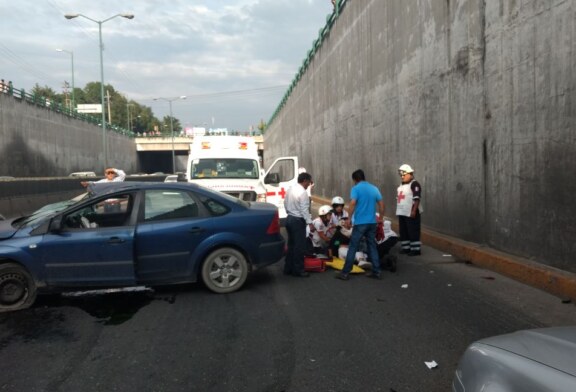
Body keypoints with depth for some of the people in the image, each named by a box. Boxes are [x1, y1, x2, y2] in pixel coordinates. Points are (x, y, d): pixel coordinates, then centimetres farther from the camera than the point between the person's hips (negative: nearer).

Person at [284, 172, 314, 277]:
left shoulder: (290, 189, 7)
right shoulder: (302, 192, -18)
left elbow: (285, 203, 14)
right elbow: (304, 210, -21)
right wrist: (310, 223, -19)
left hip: (289, 218, 9)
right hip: (298, 221, -9)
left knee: (291, 244, 15)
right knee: (299, 246, 0)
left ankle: (288, 268, 20)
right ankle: (298, 270, 6)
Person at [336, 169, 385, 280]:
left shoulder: (356, 188, -6)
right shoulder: (374, 188, 10)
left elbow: (352, 203, -20)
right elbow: (381, 205, 10)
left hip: (360, 222, -5)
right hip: (372, 222, 5)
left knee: (353, 247, 0)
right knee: (372, 247, 13)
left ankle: (345, 273, 2)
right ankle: (376, 272, 15)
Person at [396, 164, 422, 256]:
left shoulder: (414, 184, -11)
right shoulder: (402, 185, 17)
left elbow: (417, 199, -18)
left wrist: (414, 211, -22)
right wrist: (398, 210, 20)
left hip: (411, 213, -9)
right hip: (402, 212, 9)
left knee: (413, 232, -5)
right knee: (403, 231, 14)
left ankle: (415, 249, -1)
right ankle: (405, 247, 23)